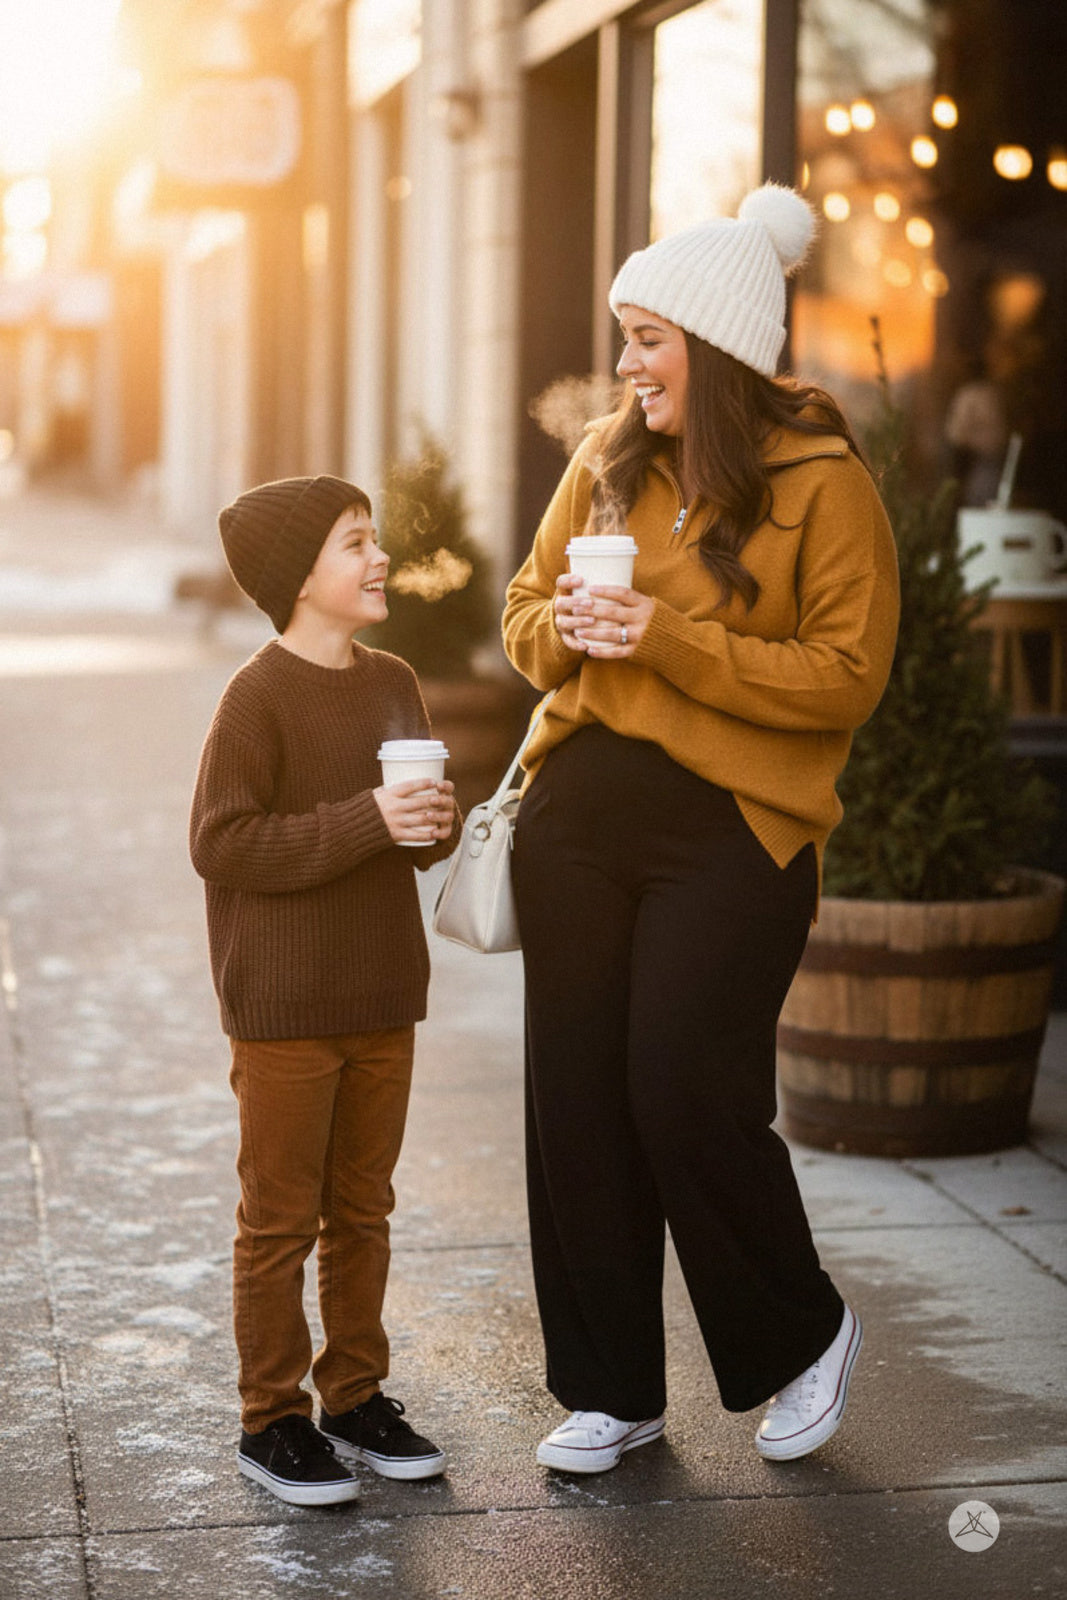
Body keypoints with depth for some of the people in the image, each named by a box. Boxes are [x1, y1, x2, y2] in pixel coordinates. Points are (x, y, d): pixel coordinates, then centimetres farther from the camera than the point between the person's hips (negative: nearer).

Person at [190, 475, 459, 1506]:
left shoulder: (394, 684, 8)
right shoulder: (259, 695, -14)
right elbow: (221, 843, -20)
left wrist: (435, 824, -7)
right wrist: (364, 822, -24)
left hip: (382, 999, 7)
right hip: (283, 1008, -7)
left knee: (362, 1210, 15)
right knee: (281, 1218, 2)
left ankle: (356, 1397, 26)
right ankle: (272, 1420, 13)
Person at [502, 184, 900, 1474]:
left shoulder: (824, 484, -7)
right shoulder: (607, 460, 10)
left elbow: (844, 678, -12)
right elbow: (526, 609, 18)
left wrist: (670, 639, -19)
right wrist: (566, 626, -6)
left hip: (731, 831, -5)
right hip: (579, 812, 6)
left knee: (688, 1098, -7)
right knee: (575, 1098, 6)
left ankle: (804, 1333, 21)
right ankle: (612, 1390, 21)